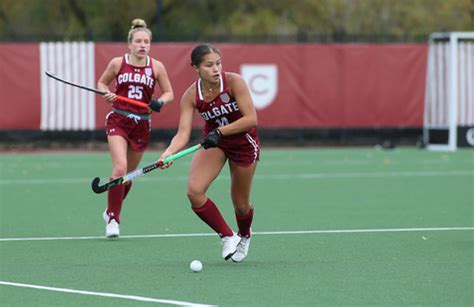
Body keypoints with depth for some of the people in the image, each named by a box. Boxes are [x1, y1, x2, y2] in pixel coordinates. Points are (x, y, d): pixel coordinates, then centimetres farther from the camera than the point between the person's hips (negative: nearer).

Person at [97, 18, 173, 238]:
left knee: (128, 175, 13)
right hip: (118, 120, -2)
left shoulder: (156, 67, 0)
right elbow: (102, 82, 12)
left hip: (142, 124, 2)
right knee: (120, 168, -20)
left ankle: (110, 211, 38)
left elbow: (169, 93, 8)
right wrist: (106, 94, -9)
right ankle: (113, 219, -10)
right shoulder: (117, 63, -3)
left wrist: (160, 101, -14)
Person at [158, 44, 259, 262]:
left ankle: (244, 235, 44)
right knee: (194, 191, -20)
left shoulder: (233, 82, -24)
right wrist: (168, 153, -42)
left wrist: (220, 131, -34)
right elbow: (183, 133, -22)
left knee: (240, 205, 7)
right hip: (213, 140, 2)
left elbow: (251, 119, -25)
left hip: (244, 142, -2)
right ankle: (228, 236, 0)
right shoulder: (191, 96, -17)